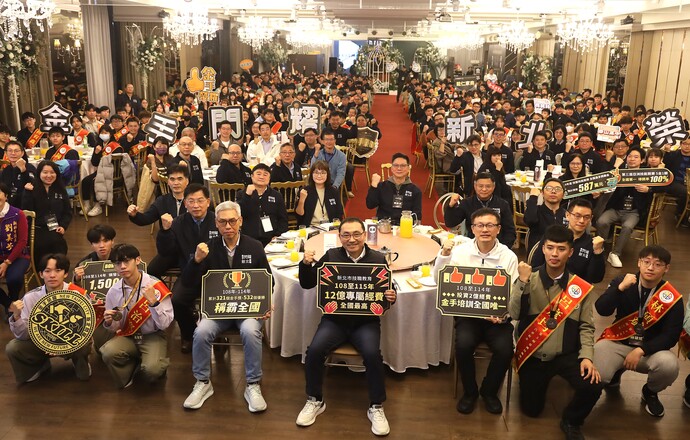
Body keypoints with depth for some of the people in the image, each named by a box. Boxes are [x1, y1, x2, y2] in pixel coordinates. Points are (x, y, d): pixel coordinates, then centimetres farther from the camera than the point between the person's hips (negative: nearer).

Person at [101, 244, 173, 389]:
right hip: (127, 337, 3)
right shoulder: (113, 292, -1)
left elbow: (164, 324, -15)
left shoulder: (155, 286, -12)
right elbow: (114, 328, 10)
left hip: (152, 336, -3)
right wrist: (108, 323, -13)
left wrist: (153, 302, -29)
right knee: (108, 352, -30)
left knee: (152, 369, -31)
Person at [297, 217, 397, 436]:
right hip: (335, 319, 1)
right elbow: (307, 284, 6)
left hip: (366, 321, -1)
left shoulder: (378, 259, -2)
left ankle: (376, 407, -4)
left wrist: (391, 297, -19)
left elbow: (388, 290, 5)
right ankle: (315, 401, 3)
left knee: (372, 354, -28)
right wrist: (306, 264, -14)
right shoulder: (331, 256, 2)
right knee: (314, 350, -22)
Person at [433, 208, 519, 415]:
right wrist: (444, 255, -17)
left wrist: (503, 314, -19)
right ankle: (469, 391, 4)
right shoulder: (461, 251, 0)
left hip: (499, 316, 0)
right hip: (468, 313, 0)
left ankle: (489, 391, 9)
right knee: (463, 345, -27)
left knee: (505, 349, -24)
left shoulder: (509, 257, -1)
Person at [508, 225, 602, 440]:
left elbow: (586, 326, -1)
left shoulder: (581, 287, -3)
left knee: (592, 387, -25)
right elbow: (514, 314, -17)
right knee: (531, 410, 4)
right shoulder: (528, 279, -5)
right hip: (533, 355, 0)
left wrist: (586, 356, -15)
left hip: (567, 354, 0)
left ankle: (571, 421, 9)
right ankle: (539, 381, 40)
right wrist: (523, 282, -26)